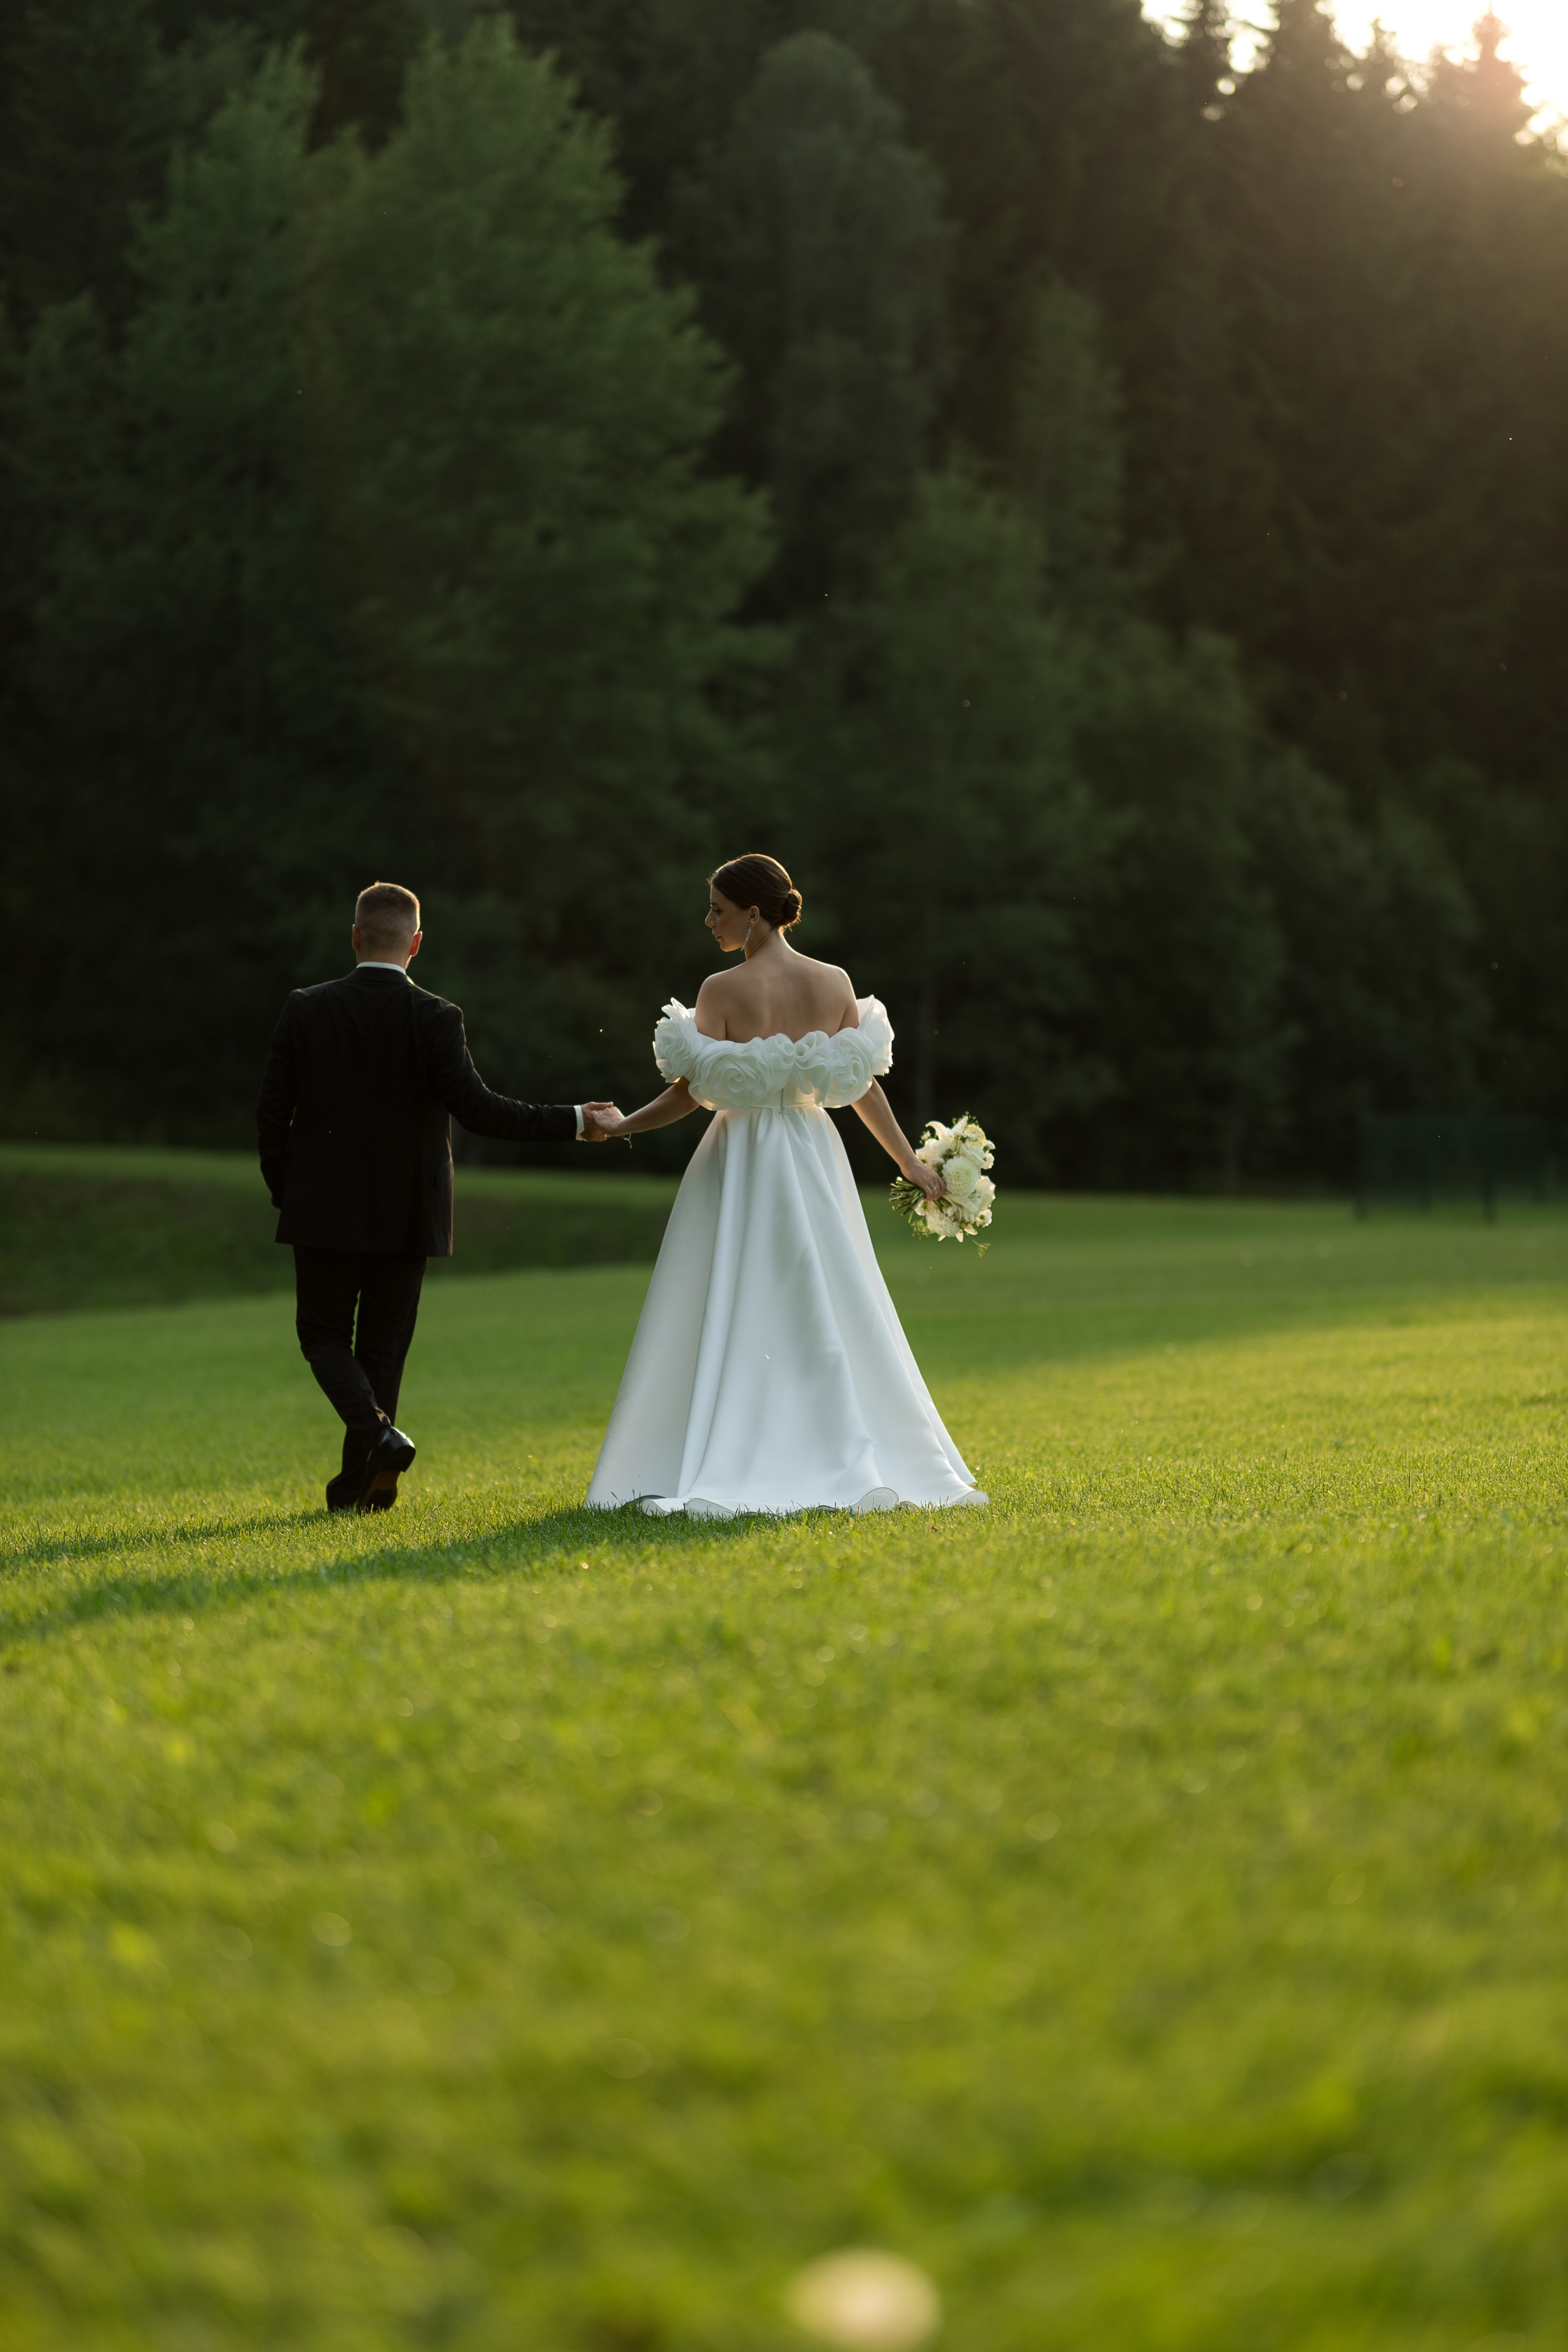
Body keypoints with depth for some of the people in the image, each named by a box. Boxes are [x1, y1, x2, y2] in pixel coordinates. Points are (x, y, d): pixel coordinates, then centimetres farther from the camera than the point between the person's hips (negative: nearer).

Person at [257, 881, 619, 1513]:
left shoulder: (305, 1011, -4)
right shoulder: (434, 1019, -10)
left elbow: (272, 1113, -2)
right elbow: (475, 1107, -17)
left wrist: (285, 1195, 12)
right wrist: (574, 1122, -11)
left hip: (324, 1212, 0)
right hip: (404, 1216, 0)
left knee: (324, 1336, 12)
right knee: (382, 1345, 11)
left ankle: (375, 1430, -15)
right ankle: (359, 1484, 12)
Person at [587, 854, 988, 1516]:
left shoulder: (724, 990, -12)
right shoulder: (835, 983, 1)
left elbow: (691, 1093, -13)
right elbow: (863, 1086, 5)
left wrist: (621, 1126, 1)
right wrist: (909, 1163, 14)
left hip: (741, 1162, -4)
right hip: (813, 1161, 4)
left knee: (732, 1315, 0)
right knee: (828, 1314, 12)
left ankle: (722, 1473, -3)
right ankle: (848, 1464, 13)